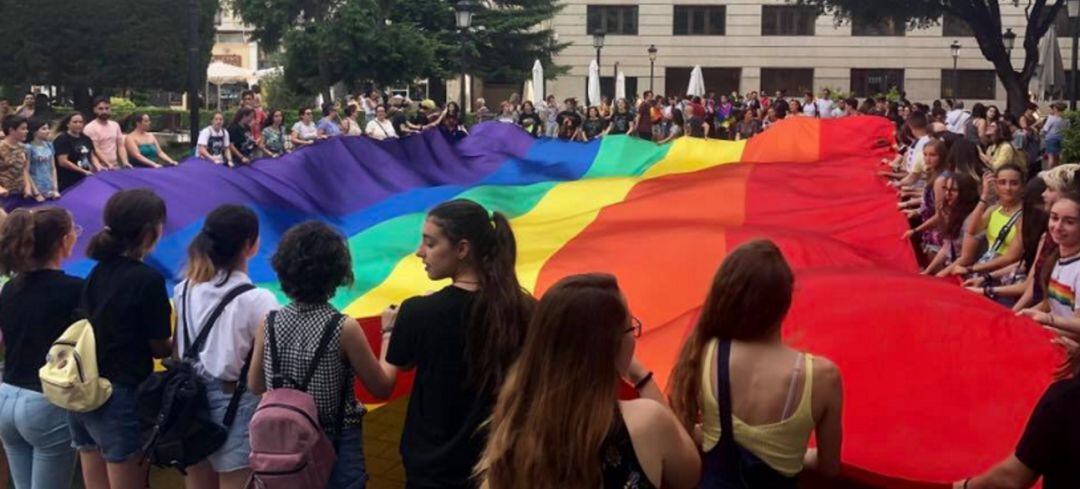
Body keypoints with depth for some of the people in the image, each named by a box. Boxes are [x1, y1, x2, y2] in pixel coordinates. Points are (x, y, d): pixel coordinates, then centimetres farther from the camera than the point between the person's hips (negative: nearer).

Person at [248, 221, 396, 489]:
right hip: (336, 446, -4)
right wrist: (388, 334, 3)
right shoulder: (344, 328, -19)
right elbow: (382, 388, -8)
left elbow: (255, 387, 6)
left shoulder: (269, 325, -8)